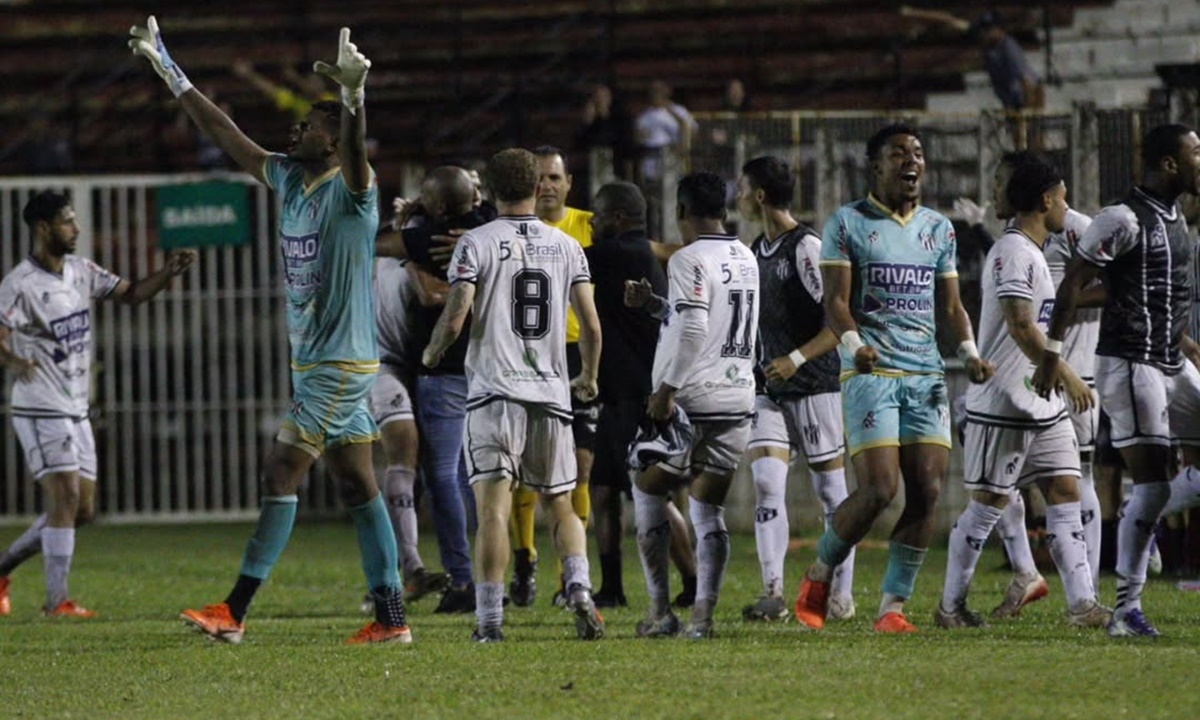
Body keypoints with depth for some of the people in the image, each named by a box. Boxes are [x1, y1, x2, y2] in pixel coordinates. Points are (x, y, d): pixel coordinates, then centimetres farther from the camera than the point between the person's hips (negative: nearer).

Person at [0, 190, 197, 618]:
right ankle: (57, 600, -13)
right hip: (41, 410, -8)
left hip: (76, 411, 8)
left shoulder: (81, 271, 9)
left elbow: (131, 294, 16)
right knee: (65, 498, -16)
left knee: (82, 510, 9)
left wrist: (168, 273, -2)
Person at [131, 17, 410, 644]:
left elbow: (355, 155, -36)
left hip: (340, 365, -9)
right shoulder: (287, 179, 10)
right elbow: (226, 135, 18)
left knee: (281, 476, -7)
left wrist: (354, 97, -56)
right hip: (311, 363, 9)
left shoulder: (350, 192, -14)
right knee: (357, 486, 6)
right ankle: (391, 616, 6)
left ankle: (234, 612, -5)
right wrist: (171, 75, 20)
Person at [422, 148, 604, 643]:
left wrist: (432, 355, 12)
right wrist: (589, 377, 25)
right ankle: (579, 588, -7)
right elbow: (591, 326, 7)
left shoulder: (478, 243, -3)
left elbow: (455, 318, -9)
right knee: (560, 505, 15)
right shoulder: (566, 247, 8)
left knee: (492, 506, -7)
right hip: (551, 393, 4)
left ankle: (490, 619, -12)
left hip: (494, 391, -4)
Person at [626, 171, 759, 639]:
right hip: (738, 397, 6)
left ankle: (660, 611, 7)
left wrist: (666, 389, -18)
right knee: (708, 511, 7)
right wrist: (653, 303, 33)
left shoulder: (689, 260, -11)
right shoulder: (745, 259, 13)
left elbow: (693, 328, -22)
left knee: (648, 493, 10)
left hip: (690, 399, -6)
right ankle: (703, 614, -4)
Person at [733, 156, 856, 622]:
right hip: (771, 388, 7)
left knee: (829, 490, 1)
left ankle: (842, 596, 8)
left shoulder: (806, 248, -13)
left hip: (814, 385, -7)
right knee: (765, 480, -7)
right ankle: (773, 593, -9)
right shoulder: (757, 251, 13)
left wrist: (797, 358, -22)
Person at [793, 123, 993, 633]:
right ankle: (818, 578, 9)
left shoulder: (939, 229, 17)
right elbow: (836, 301, -5)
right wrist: (854, 344, -25)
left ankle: (892, 606, 2)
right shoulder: (847, 224, 1)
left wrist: (969, 350, 1)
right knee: (879, 490, -14)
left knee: (927, 492, -5)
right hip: (871, 373, -5)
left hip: (927, 375, 5)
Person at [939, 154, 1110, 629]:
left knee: (1065, 491, 1)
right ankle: (951, 605, 9)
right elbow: (1021, 327, -24)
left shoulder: (1031, 252, 17)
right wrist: (1066, 376, -23)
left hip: (1043, 405, 10)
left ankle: (1082, 603, -5)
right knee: (989, 502, -2)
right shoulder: (1013, 253, -16)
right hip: (1004, 405, -10)